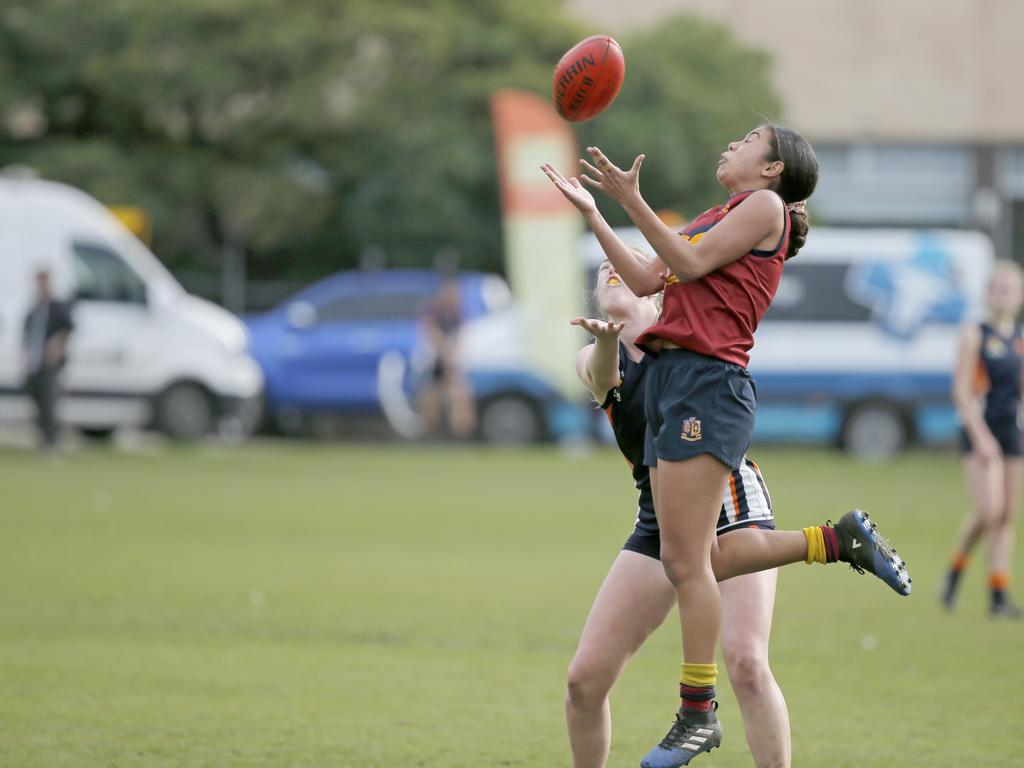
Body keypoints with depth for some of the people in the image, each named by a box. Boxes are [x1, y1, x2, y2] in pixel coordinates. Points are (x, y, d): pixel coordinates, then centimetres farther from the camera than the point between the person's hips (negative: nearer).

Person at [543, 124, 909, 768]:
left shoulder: (766, 206, 1)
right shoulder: (717, 220, 27)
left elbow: (691, 263, -9)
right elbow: (646, 280, 24)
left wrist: (632, 201, -10)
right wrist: (591, 210, 24)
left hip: (709, 383, -9)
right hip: (669, 384, 9)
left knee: (685, 560, -11)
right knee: (691, 561, 5)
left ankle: (698, 714, -6)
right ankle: (840, 541, 15)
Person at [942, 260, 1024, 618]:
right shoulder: (975, 335, -5)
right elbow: (961, 391, -9)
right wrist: (981, 437, -16)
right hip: (980, 429, -5)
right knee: (988, 510, -16)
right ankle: (955, 570, 8)